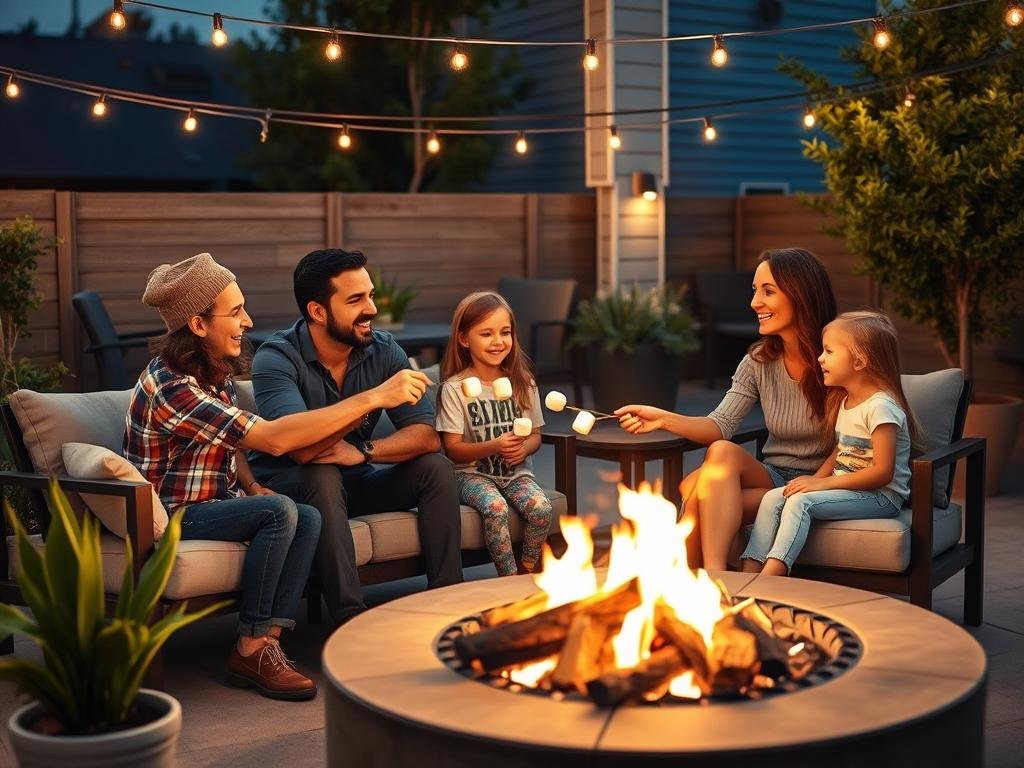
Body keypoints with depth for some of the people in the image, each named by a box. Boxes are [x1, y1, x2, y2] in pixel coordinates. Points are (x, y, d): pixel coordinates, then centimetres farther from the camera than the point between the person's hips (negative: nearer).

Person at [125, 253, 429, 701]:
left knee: (308, 518, -16)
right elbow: (273, 438, -32)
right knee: (279, 512, -28)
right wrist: (374, 398, -31)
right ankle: (249, 652, -18)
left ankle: (267, 642, -19)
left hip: (215, 502, 8)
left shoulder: (217, 372, 5)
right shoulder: (171, 387, -25)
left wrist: (251, 486, -3)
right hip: (171, 517, -8)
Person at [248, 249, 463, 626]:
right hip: (286, 483, -4)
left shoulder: (384, 351, -6)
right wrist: (375, 398, -39)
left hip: (354, 480, 5)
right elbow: (301, 447, -35)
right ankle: (351, 620, -36)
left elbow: (427, 436, -14)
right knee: (323, 477, -36)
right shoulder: (276, 358, -21)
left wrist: (364, 451, -31)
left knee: (435, 467, -15)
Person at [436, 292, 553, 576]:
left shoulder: (523, 383, 5)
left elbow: (535, 435, 11)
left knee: (541, 507, -25)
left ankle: (526, 573, -4)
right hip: (473, 474, -3)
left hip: (516, 472, 3)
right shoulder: (455, 388, -7)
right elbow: (453, 449, -8)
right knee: (496, 508, -33)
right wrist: (494, 447, -24)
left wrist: (524, 449, -13)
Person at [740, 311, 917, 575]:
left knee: (801, 501, -28)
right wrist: (814, 479, 1)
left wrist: (823, 483, -19)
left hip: (881, 495, -9)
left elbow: (883, 472, -21)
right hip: (844, 489, 9)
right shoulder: (844, 401, 13)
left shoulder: (880, 406, -16)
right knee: (773, 498, -10)